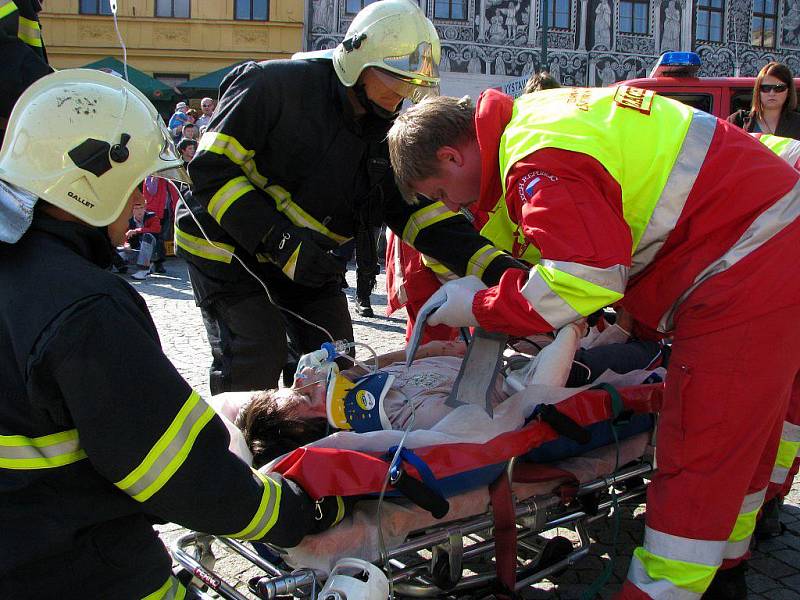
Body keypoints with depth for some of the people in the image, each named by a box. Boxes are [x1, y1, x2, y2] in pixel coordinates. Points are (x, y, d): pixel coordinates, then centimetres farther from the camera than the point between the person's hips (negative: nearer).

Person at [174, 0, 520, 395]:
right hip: (228, 249, -6)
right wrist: (280, 241, -32)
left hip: (310, 259, 6)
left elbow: (418, 210, -8)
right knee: (256, 363, -15)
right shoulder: (275, 86, -22)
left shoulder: (389, 132, -3)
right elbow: (212, 168, -23)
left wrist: (495, 266, -23)